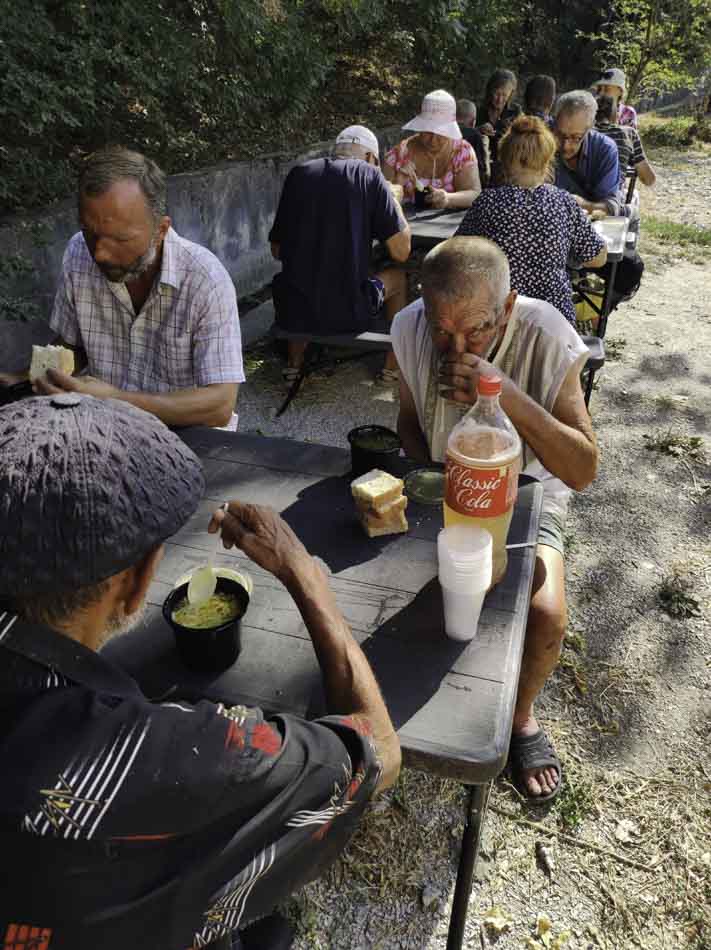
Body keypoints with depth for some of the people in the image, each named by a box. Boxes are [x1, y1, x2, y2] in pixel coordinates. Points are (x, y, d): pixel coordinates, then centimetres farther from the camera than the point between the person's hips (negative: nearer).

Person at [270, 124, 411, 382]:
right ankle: (392, 367, 31)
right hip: (349, 315, -3)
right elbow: (401, 252, -3)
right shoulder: (370, 176, -1)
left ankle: (295, 363, 36)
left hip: (293, 312, 3)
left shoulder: (298, 174, 8)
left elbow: (277, 251, 14)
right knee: (398, 276, 25)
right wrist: (394, 200, 13)